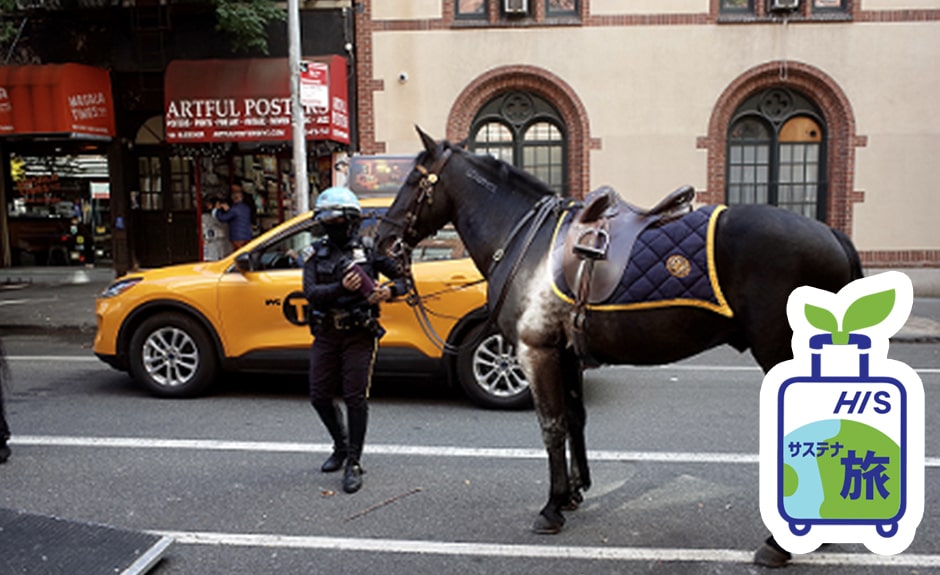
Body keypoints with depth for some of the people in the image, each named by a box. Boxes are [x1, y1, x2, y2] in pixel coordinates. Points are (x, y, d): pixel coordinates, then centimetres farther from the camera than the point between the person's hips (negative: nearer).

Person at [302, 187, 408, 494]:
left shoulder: (368, 251, 0)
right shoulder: (317, 254, 6)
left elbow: (402, 277, 4)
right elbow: (311, 292, -8)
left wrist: (390, 290, -18)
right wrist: (341, 288, -25)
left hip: (359, 334, -3)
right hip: (326, 334, 4)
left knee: (355, 397, -4)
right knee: (319, 396, 8)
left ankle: (354, 463, 8)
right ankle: (341, 445, 33)